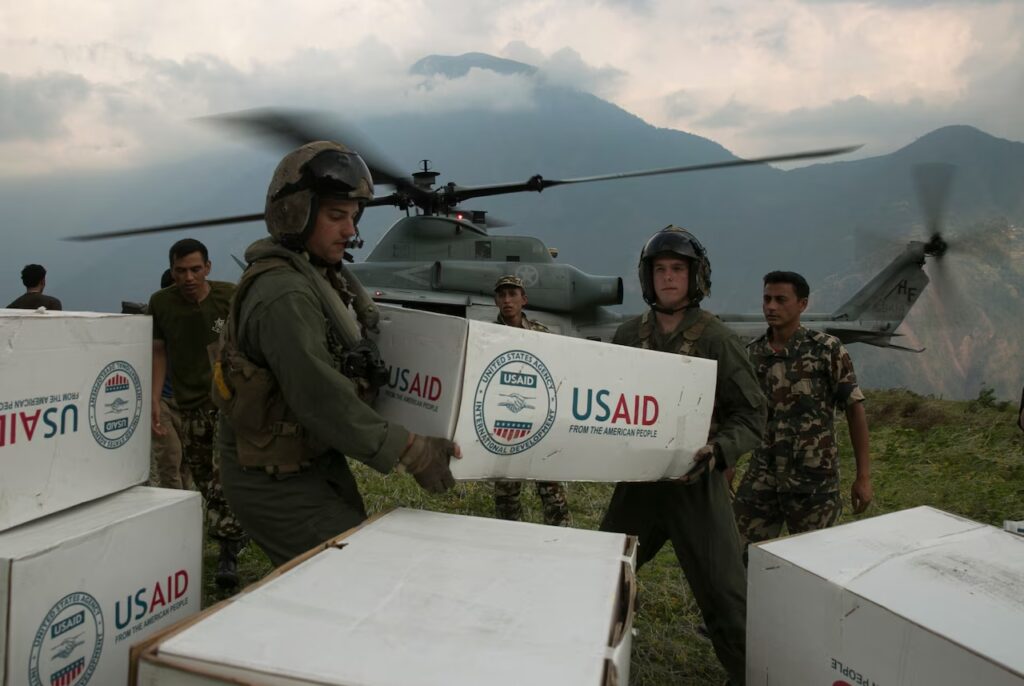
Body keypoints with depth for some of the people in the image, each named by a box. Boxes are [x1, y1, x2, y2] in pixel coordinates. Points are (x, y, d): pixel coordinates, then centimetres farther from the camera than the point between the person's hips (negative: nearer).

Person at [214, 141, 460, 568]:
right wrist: (410, 452, -26)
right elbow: (321, 398, -28)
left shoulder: (323, 275, 7)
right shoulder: (283, 293, -24)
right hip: (277, 481, -9)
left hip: (319, 461, 9)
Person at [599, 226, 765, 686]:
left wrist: (717, 451, -25)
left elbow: (751, 416, -8)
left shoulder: (716, 340, -10)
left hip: (696, 484, -4)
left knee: (724, 594, 1)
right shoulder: (628, 335, 3)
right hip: (637, 479, 5)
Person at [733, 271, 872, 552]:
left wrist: (864, 476, -5)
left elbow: (855, 409, -4)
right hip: (761, 479, 3)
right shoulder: (751, 354, 3)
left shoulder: (827, 349, -6)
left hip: (814, 481, -3)